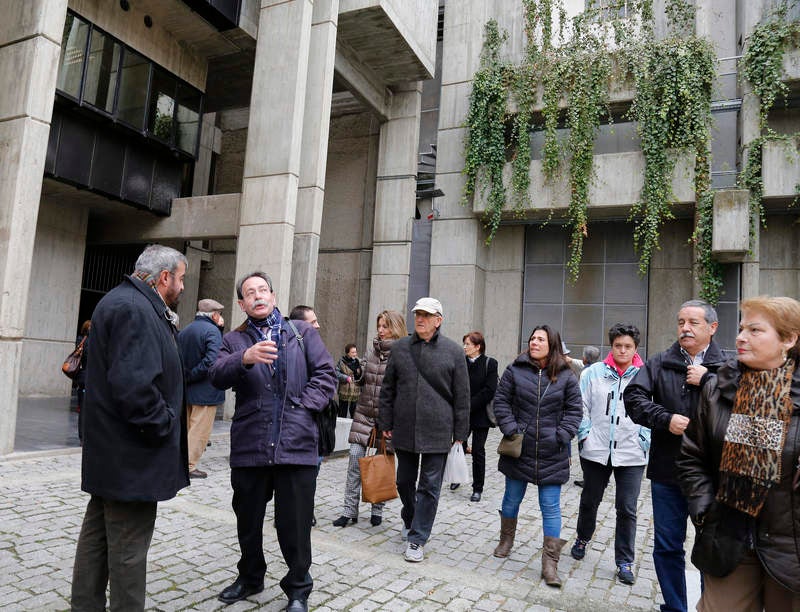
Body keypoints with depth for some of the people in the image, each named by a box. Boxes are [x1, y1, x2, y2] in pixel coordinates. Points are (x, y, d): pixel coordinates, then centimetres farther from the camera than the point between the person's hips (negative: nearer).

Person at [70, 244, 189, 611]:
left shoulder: (126, 303, 14)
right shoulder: (134, 309, -21)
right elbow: (134, 384, -29)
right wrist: (164, 426, -18)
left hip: (111, 453, 11)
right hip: (132, 456, -11)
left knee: (98, 536, 20)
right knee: (129, 546, 2)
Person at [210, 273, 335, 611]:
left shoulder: (302, 332, 9)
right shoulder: (234, 340, 10)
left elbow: (326, 375, 4)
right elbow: (217, 376, -8)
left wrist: (302, 407, -8)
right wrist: (245, 358, -28)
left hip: (296, 444, -2)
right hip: (249, 444, 2)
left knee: (294, 523, 5)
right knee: (248, 519, 18)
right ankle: (250, 577, 42)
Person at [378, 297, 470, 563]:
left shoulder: (453, 351, -3)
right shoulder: (400, 348, 4)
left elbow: (462, 396, -1)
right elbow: (387, 389, 8)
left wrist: (460, 434, -2)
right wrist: (385, 424, 5)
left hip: (437, 432, -3)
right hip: (403, 430, 3)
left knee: (429, 487, 3)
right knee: (405, 481, 18)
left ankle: (417, 539, 16)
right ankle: (409, 520, 43)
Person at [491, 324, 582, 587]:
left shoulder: (566, 376, -2)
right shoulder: (515, 370, -2)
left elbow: (574, 410, 1)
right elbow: (501, 401, 0)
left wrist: (561, 437, -10)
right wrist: (510, 429, -10)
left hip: (551, 454, -1)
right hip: (518, 449, 1)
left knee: (551, 507, 3)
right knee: (512, 499, 17)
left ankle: (550, 562, 12)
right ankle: (506, 539, 41)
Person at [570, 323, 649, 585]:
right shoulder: (593, 372, 0)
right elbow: (581, 406, 4)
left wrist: (645, 442, -5)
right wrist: (584, 435, -3)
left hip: (631, 454, -1)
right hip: (596, 451, 2)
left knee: (627, 509, 5)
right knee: (589, 500, 18)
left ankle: (624, 562, 21)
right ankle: (582, 539, 43)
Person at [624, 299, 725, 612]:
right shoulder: (659, 363, 5)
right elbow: (633, 396, -5)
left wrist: (707, 380, -16)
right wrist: (665, 419, -17)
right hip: (667, 472, 2)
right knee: (667, 545, 12)